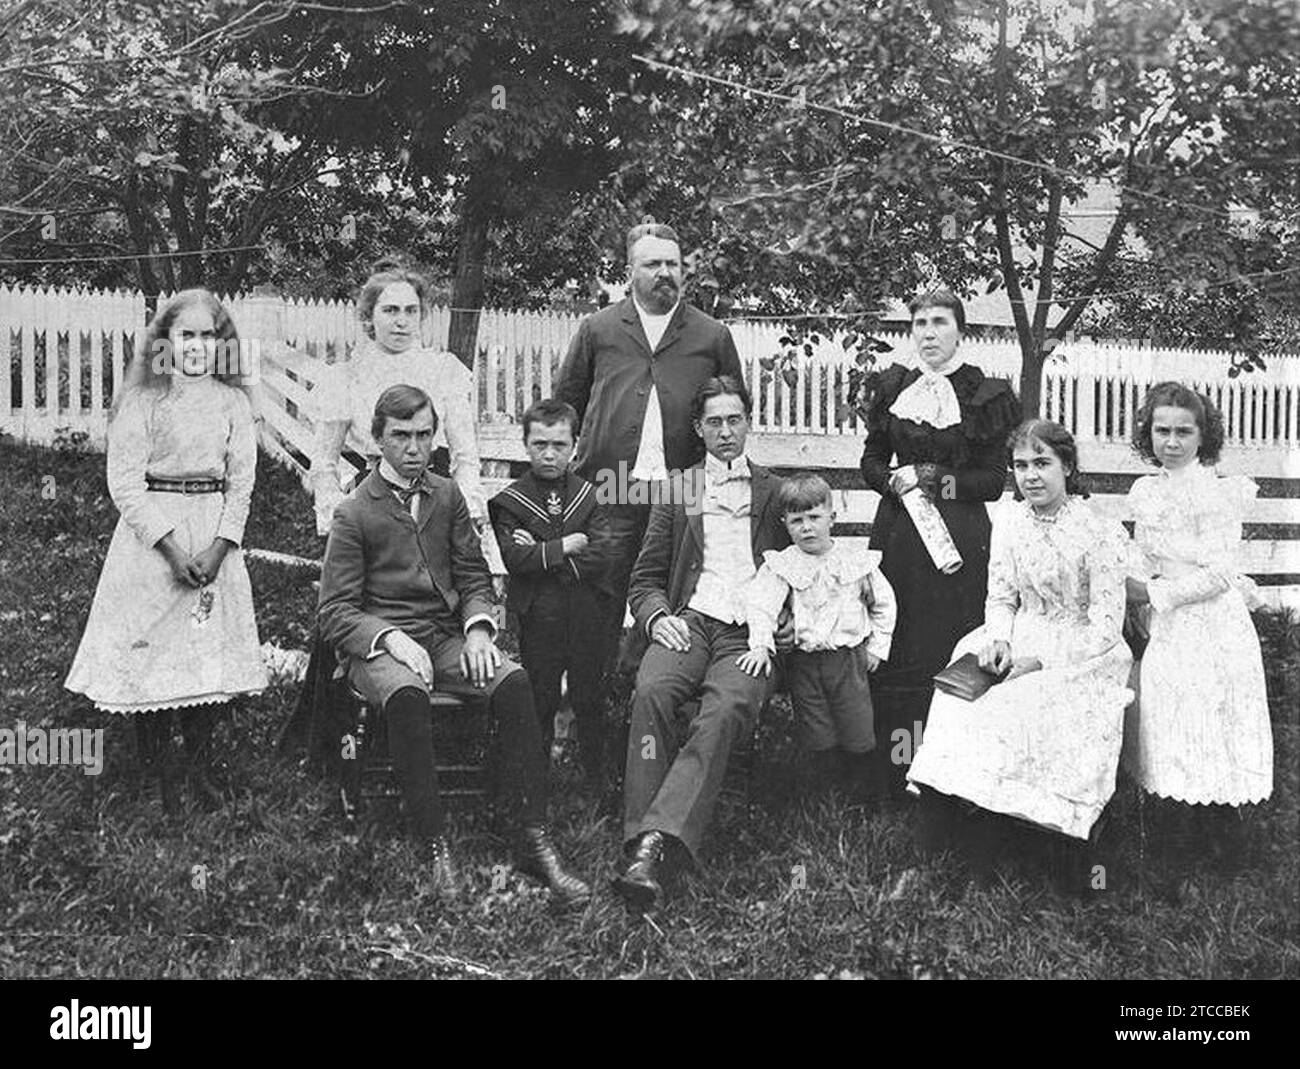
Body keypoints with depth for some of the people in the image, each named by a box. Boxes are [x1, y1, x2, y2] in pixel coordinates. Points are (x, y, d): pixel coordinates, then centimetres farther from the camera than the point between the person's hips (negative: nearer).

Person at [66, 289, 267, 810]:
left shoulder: (233, 402, 5)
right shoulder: (142, 400, -4)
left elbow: (241, 483, 3)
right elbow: (124, 483, -7)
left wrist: (219, 547, -9)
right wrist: (171, 545, -14)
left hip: (215, 536, 3)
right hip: (151, 534, -2)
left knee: (213, 650, 6)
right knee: (149, 653, 1)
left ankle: (199, 768, 21)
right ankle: (157, 777, 16)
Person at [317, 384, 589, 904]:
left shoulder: (448, 496, 14)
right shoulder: (353, 514, 1)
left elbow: (474, 576, 16)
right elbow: (335, 612, -2)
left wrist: (478, 629, -5)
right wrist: (391, 638, -20)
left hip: (447, 636, 4)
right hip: (378, 642, -4)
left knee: (513, 681, -26)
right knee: (406, 696, -38)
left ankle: (534, 840, -24)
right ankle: (435, 849, -27)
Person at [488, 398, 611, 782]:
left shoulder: (591, 496, 6)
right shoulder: (509, 502, 2)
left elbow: (600, 558, -7)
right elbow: (515, 559, -13)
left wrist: (541, 555, -12)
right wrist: (565, 546, -12)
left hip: (587, 618, 1)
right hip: (537, 619, -1)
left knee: (591, 703, 9)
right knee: (539, 705, 8)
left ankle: (598, 780, 20)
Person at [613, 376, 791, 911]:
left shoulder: (776, 491, 21)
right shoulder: (677, 491, 21)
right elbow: (645, 579, 18)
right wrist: (658, 617, -3)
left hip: (753, 630, -1)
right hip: (691, 620, 1)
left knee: (725, 708, -34)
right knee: (652, 691, -33)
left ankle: (656, 842, -44)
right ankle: (641, 845, -35)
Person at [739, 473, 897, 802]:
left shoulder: (858, 562, 2)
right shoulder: (780, 565, -3)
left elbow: (884, 604, 12)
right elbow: (760, 604, -15)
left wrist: (877, 646, 7)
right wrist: (761, 645, -29)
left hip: (848, 656, 0)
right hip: (802, 661, 0)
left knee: (858, 731, 4)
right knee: (818, 736, 7)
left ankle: (863, 794, 24)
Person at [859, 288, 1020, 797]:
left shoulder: (985, 396, 0)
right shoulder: (893, 387, 11)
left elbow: (994, 480, -2)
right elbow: (871, 461, 15)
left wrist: (937, 482, -12)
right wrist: (895, 480, -6)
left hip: (960, 534, -3)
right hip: (898, 529, 3)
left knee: (952, 647, -4)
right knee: (894, 649, 1)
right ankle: (894, 771, 9)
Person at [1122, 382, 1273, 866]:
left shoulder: (1217, 492, -13)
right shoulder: (1144, 491, 6)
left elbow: (1220, 574, -16)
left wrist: (1154, 593, -14)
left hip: (1214, 626, -6)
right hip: (1168, 628, 6)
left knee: (1213, 725, 1)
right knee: (1171, 725, 9)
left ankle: (1222, 826, 15)